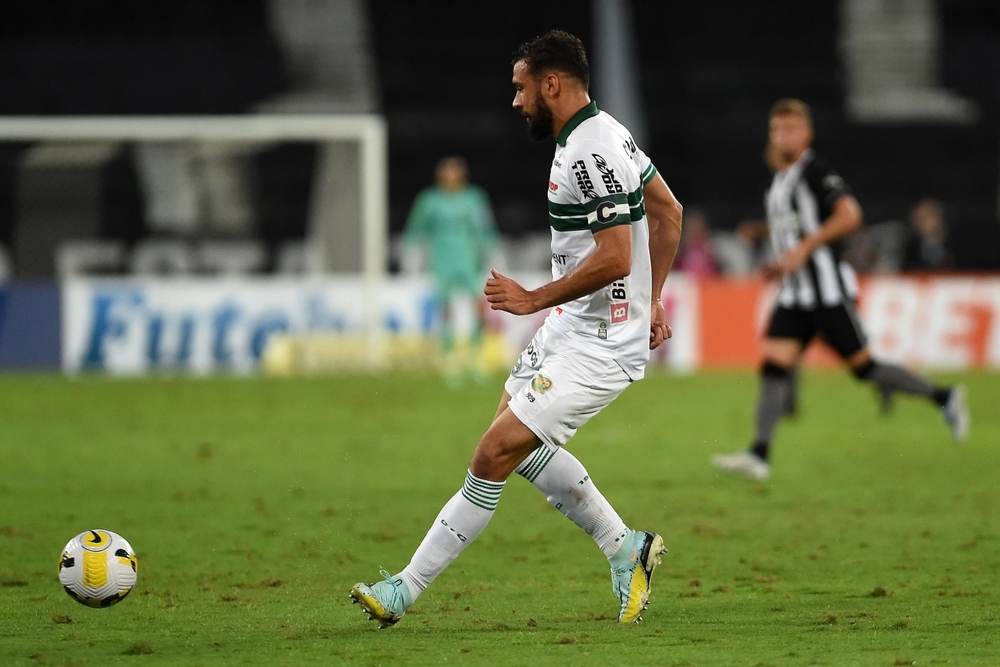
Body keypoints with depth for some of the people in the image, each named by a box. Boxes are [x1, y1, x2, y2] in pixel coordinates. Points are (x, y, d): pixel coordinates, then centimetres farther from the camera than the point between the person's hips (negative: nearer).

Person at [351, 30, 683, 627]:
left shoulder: (590, 155, -23)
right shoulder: (606, 134, 10)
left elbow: (615, 259, -29)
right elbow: (669, 213, 20)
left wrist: (535, 299, -20)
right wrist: (651, 299, 24)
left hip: (599, 346, -11)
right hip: (569, 329, 11)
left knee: (495, 455, -11)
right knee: (520, 442, 19)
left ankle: (407, 588, -6)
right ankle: (626, 550, 25)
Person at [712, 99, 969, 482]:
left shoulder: (816, 172, -10)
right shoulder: (778, 183, 17)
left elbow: (849, 216, -22)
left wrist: (803, 248, -24)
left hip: (828, 292, -8)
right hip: (794, 296, 8)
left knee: (864, 367, -3)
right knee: (773, 365, -7)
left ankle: (943, 398, 15)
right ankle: (759, 456, -14)